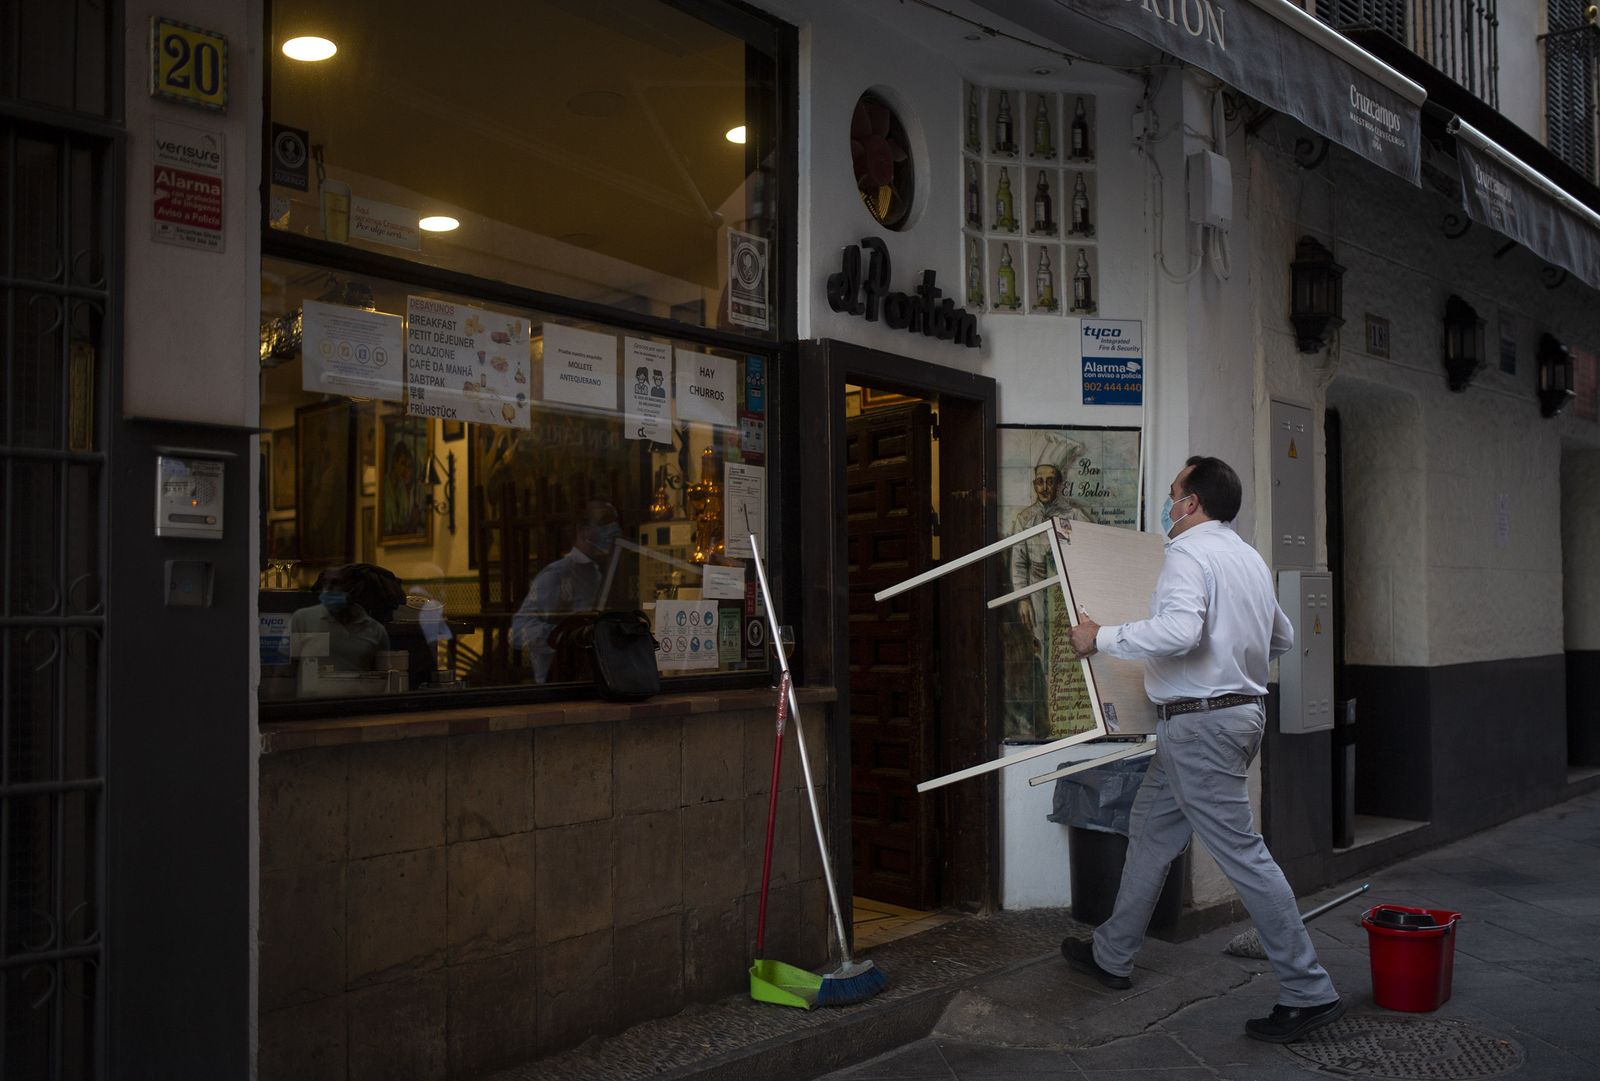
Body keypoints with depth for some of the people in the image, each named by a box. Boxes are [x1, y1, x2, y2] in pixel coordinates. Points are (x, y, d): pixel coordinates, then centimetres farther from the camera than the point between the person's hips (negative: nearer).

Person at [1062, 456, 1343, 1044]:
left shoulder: (1189, 555, -15)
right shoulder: (1251, 558, 15)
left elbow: (1177, 630, -33)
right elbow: (1283, 637, 24)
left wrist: (1101, 637, -22)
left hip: (1199, 721, -10)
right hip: (1239, 707, 10)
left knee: (1241, 853, -6)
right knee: (1150, 829, 18)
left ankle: (1309, 991, 1)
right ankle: (1111, 955, 29)